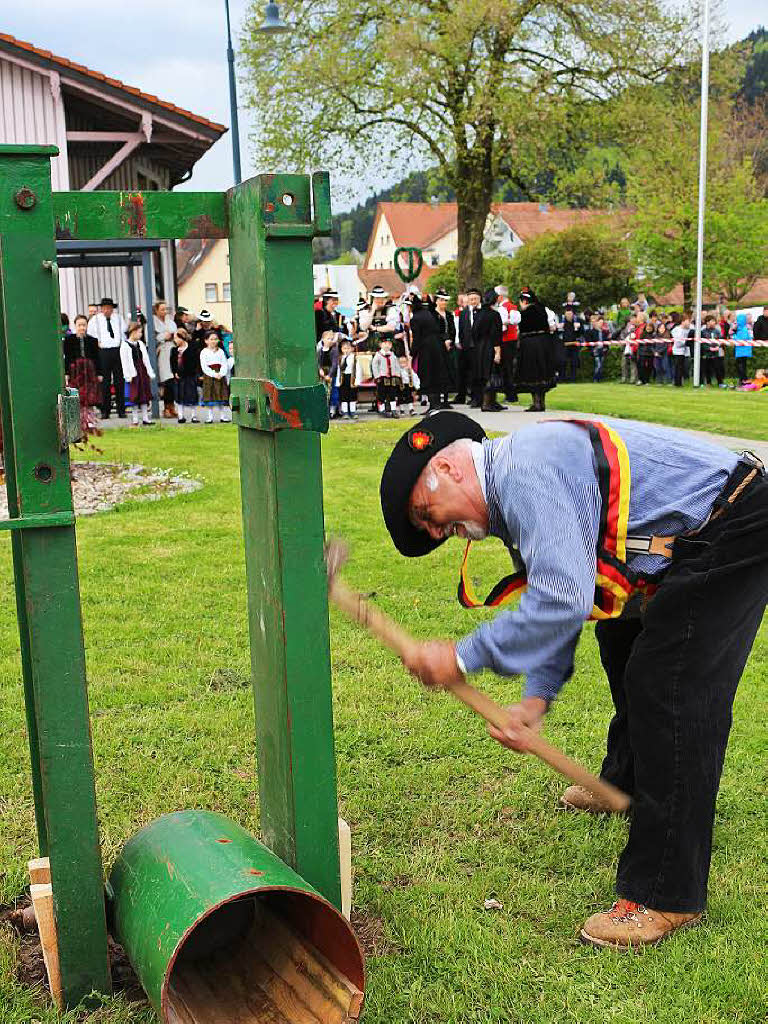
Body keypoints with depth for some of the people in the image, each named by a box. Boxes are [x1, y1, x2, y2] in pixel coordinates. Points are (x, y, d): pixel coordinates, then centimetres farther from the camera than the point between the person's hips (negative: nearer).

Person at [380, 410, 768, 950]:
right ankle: (629, 780, 51)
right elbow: (553, 602, 13)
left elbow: (563, 599, -32)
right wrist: (536, 698, 1)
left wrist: (463, 657, -25)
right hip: (693, 541, 11)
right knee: (622, 638, 26)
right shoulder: (517, 490, 10)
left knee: (668, 691, -14)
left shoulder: (524, 470, -24)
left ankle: (666, 897, -4)